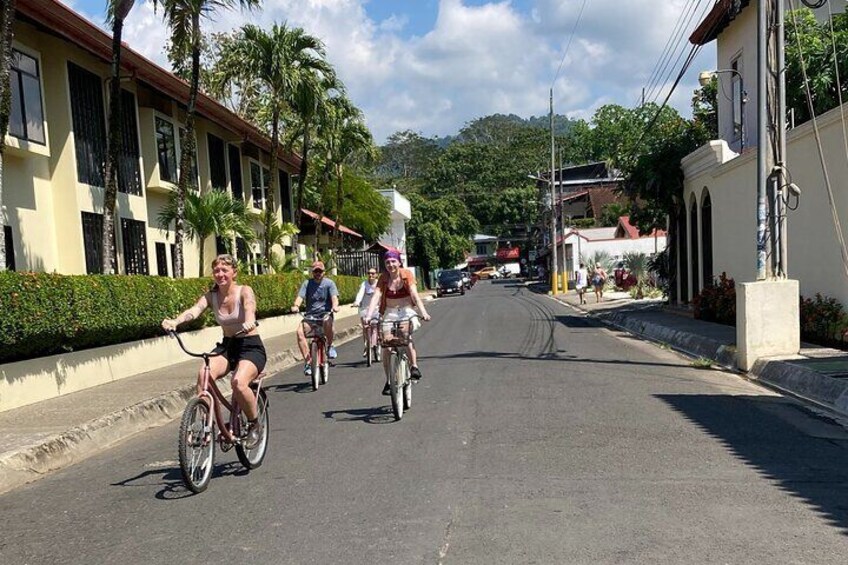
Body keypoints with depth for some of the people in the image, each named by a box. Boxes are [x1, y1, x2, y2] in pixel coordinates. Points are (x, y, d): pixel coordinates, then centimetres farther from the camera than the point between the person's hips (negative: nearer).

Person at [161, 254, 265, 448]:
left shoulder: (244, 291, -9)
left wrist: (249, 322, -56)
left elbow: (249, 306, -32)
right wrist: (175, 321, -42)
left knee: (239, 382, -31)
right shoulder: (211, 296, 0)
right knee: (204, 374, -27)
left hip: (251, 346, -4)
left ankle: (254, 425, -6)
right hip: (227, 346, 4)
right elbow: (194, 310, -20)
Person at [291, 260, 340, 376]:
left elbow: (334, 297, -10)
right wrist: (296, 305, -29)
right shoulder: (307, 283, 8)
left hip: (325, 314, -2)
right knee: (300, 331, -26)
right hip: (310, 315, 2)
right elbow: (300, 296, -6)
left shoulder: (329, 283, 4)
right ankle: (307, 362, -21)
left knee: (328, 323, -38)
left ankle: (330, 346, -8)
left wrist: (335, 306, -34)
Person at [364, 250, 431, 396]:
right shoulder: (384, 278, -5)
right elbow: (376, 296, -15)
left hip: (406, 311, -2)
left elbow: (414, 293, -19)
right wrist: (368, 315, -30)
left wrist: (423, 312, -33)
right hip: (389, 313, 2)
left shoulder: (406, 274, -9)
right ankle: (388, 381, 6)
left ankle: (414, 367, -23)